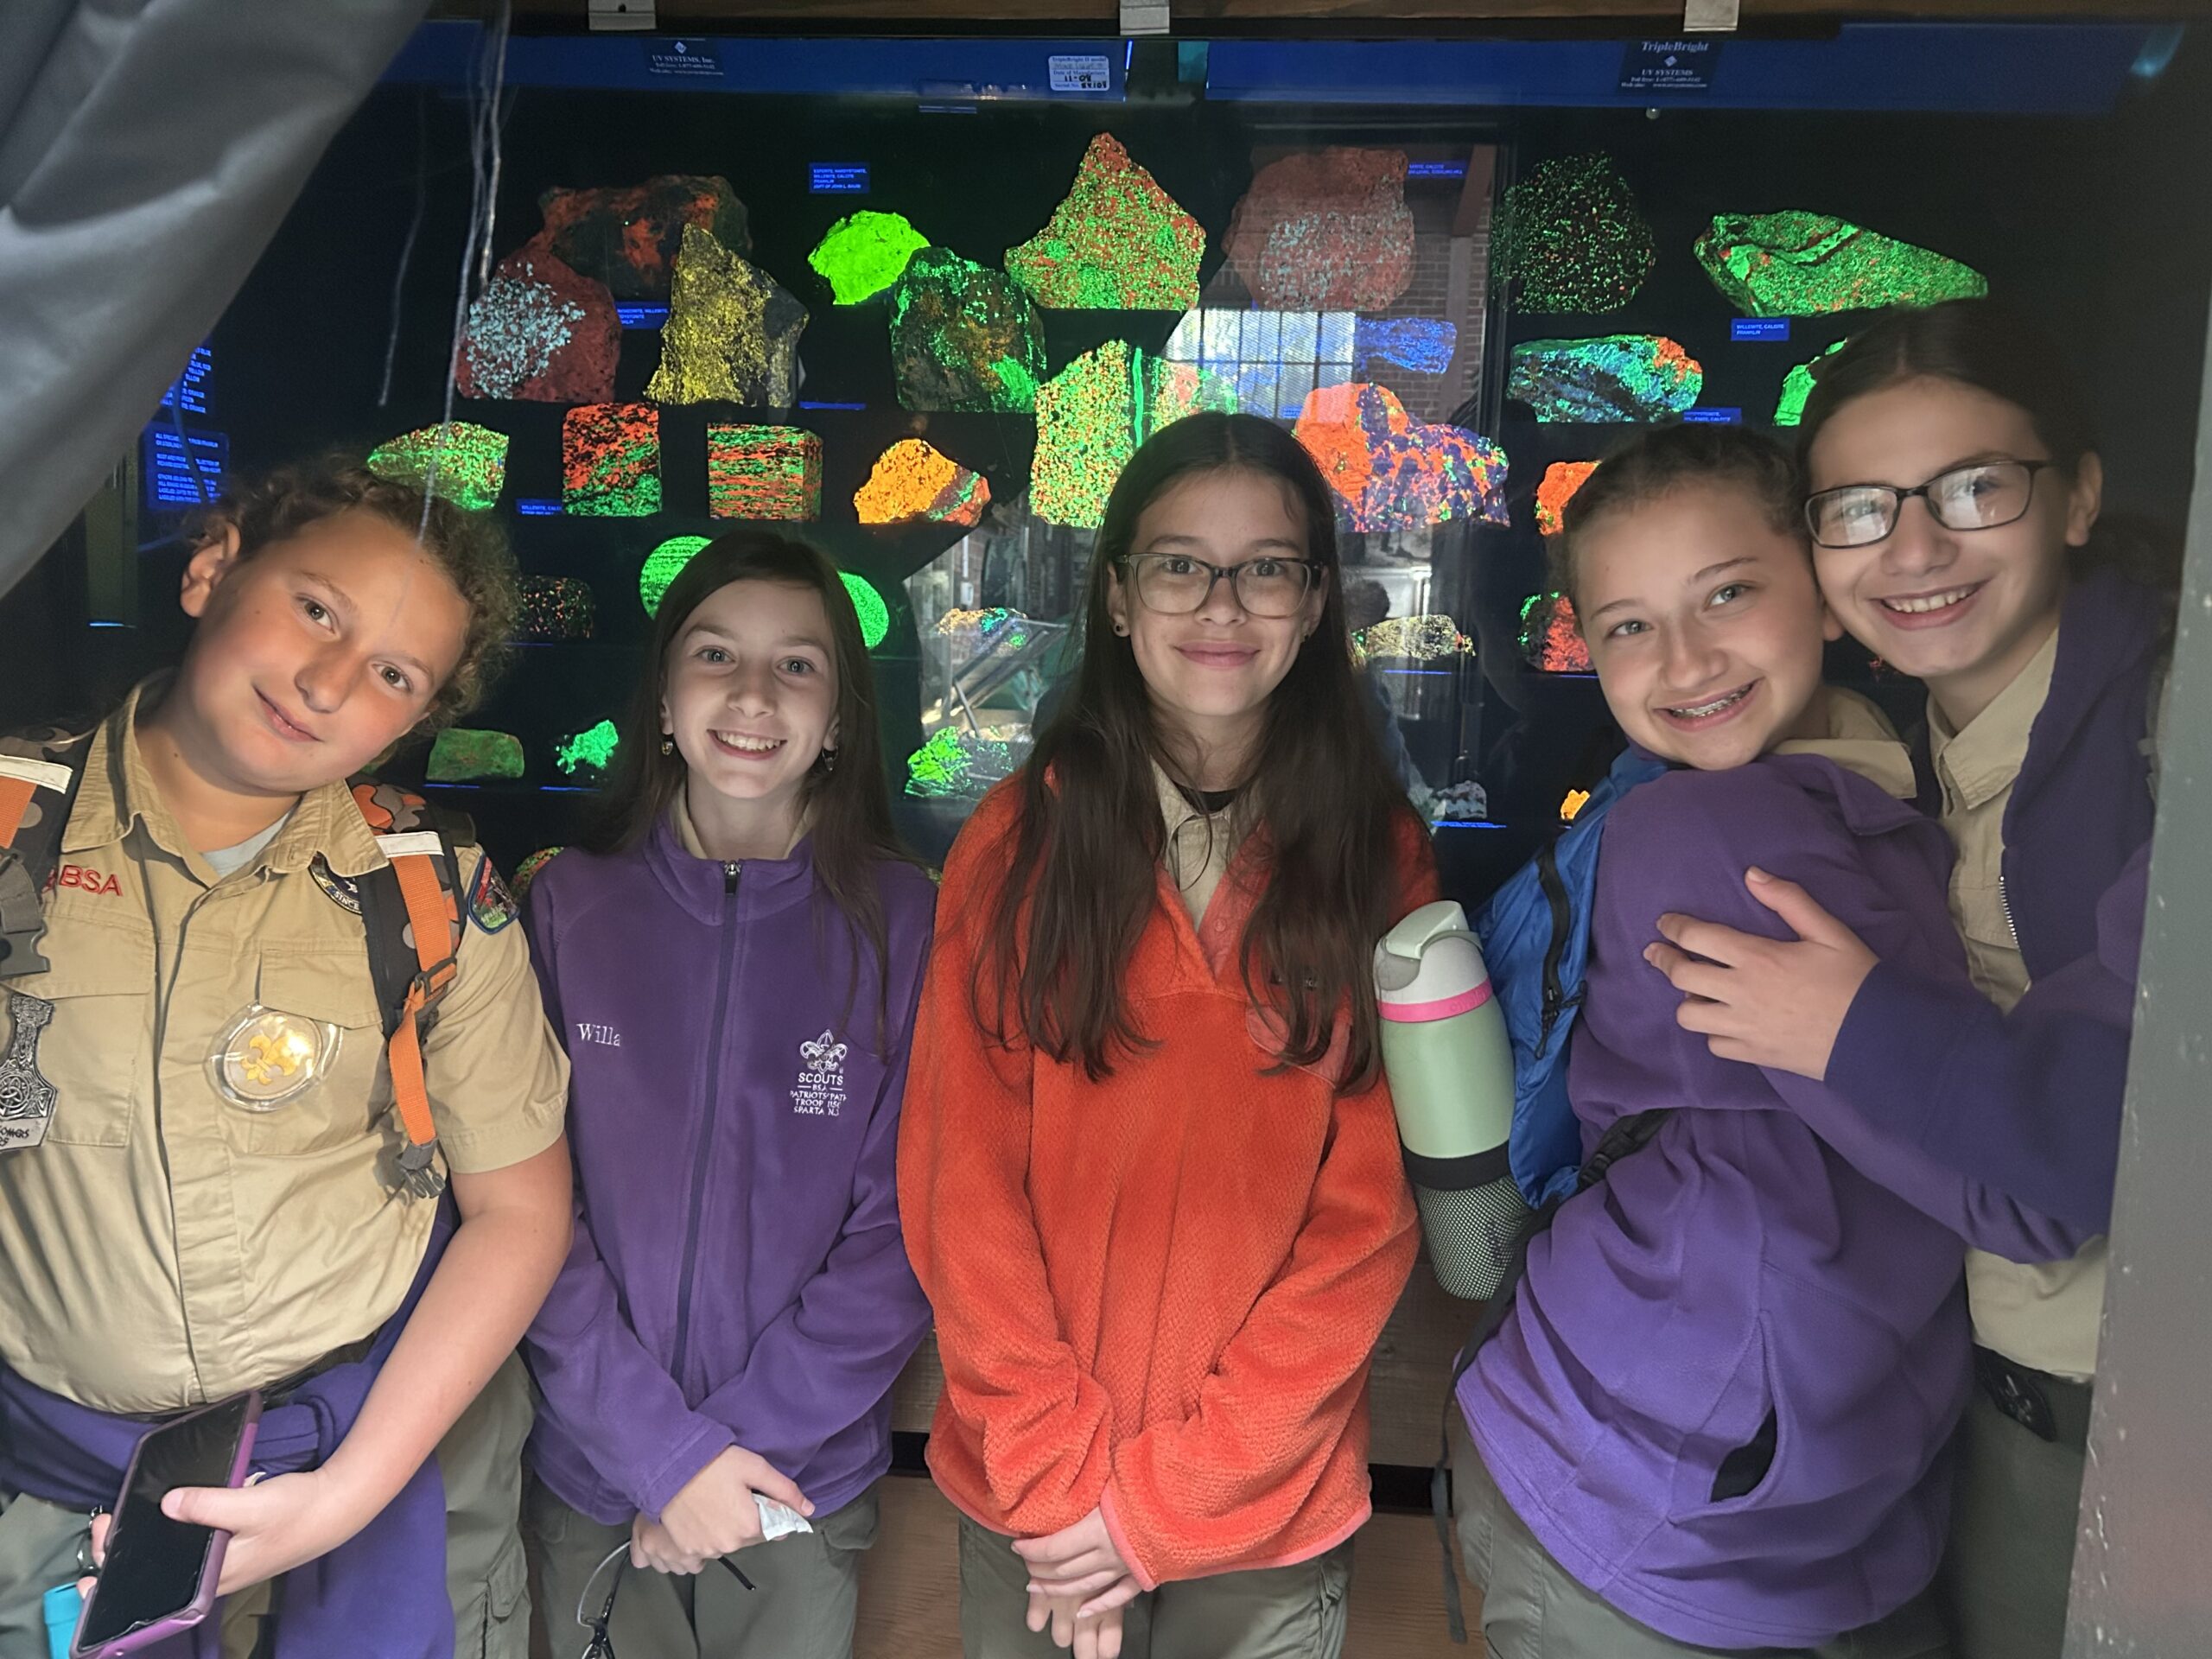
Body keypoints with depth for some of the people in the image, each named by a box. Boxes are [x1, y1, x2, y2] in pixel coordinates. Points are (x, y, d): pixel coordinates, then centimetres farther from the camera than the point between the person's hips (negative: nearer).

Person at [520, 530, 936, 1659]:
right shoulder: (567, 908, -7)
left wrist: (744, 1441, -13)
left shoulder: (902, 924, -9)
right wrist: (664, 1450, -13)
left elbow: (902, 1228, -8)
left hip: (810, 1481, -1)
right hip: (589, 1480, 1)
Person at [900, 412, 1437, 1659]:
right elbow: (958, 1179, -6)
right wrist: (1058, 1472, -12)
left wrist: (1164, 1495, -12)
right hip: (1025, 1495, 1)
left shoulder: (1383, 858, -6)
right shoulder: (1018, 841, -5)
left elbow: (1371, 1218, -8)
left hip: (1273, 1507, 0)